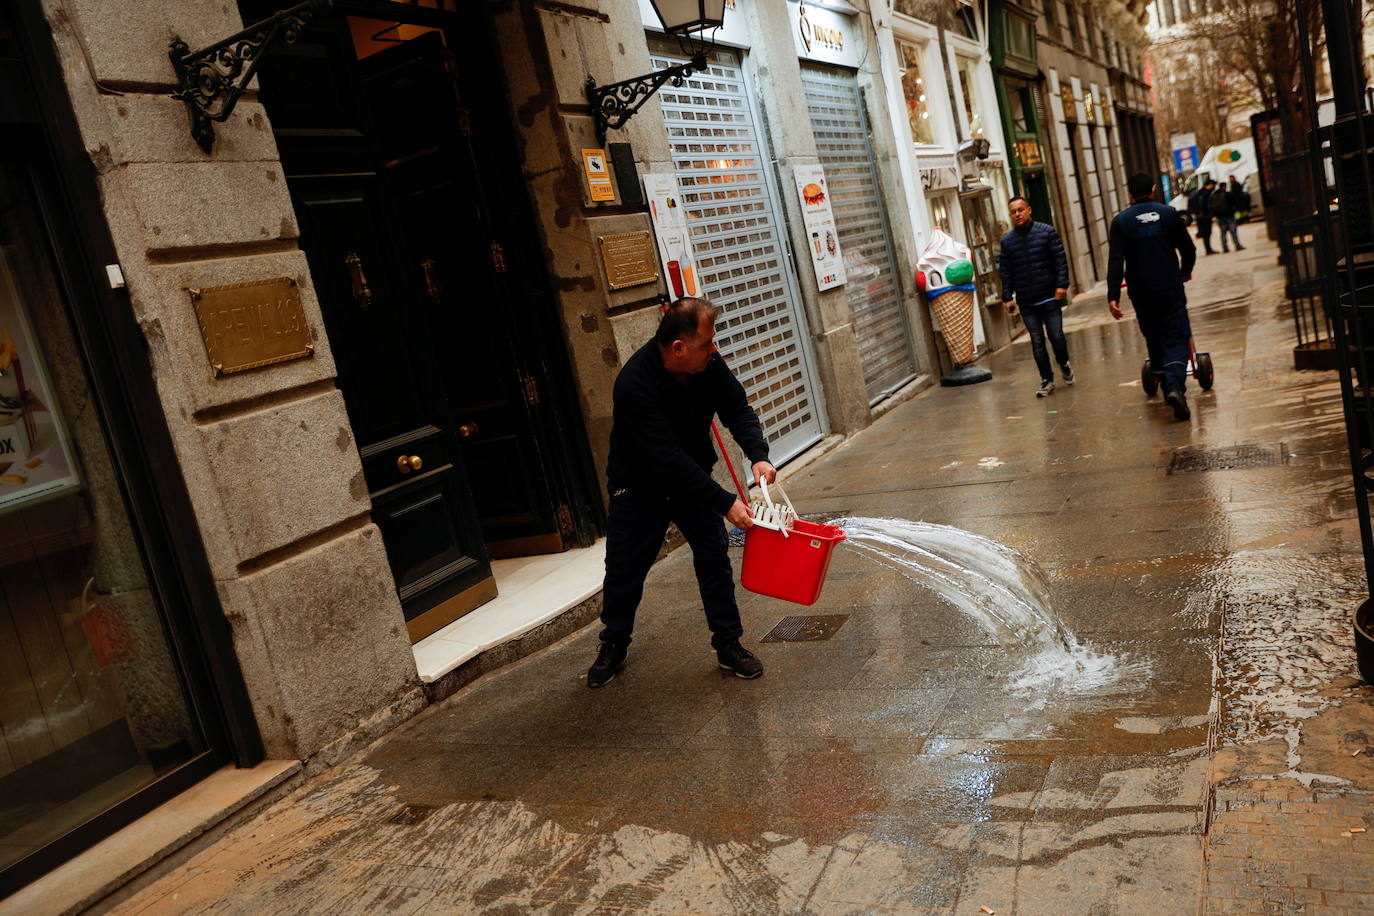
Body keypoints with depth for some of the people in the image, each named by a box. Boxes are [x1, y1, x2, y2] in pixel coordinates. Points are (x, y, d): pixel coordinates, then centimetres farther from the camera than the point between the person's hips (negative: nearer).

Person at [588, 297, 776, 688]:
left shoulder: (708, 363, -17)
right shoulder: (634, 384, -35)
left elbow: (738, 410, -5)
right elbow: (667, 458, -37)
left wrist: (758, 455, -25)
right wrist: (725, 502, -36)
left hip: (692, 479, 4)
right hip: (639, 487, -4)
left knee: (714, 559, -1)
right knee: (624, 571, 7)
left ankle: (728, 644, 14)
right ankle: (613, 647, 28)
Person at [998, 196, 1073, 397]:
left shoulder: (1047, 232, 0)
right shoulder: (1007, 241, 5)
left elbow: (1060, 260, -3)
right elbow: (1005, 272, 7)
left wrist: (1062, 284, -13)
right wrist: (1007, 297, 2)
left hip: (1050, 297, -2)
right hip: (1026, 302, 2)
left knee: (1056, 336, -3)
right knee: (1037, 342, 3)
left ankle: (1064, 364, 28)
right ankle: (1047, 381, 12)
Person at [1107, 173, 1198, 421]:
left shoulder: (1121, 221, -2)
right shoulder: (1169, 213, 1)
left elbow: (1115, 260, -10)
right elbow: (1188, 249, 6)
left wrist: (1113, 295, -11)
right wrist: (1186, 271, 26)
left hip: (1141, 292, 1)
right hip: (1171, 288, -1)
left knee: (1154, 340, 15)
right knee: (1176, 338, 0)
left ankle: (1168, 387, 25)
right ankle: (1175, 385, -21)